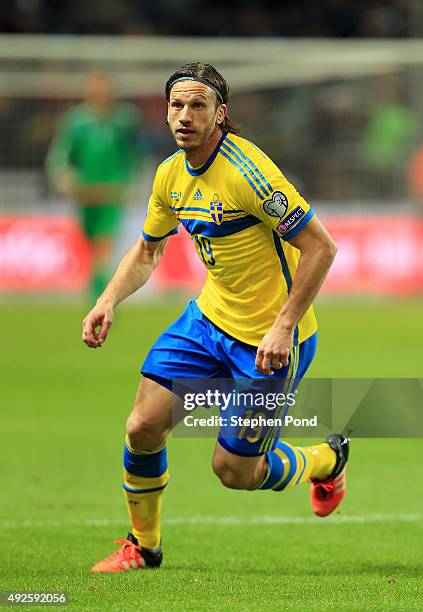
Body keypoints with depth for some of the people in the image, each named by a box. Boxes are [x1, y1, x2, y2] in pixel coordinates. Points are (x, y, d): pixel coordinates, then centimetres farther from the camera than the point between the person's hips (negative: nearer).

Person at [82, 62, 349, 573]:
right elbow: (147, 250, 17)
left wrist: (284, 327, -25)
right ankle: (143, 545, 18)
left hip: (269, 339, -7)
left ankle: (325, 459, 31)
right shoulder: (171, 174, 0)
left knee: (234, 470, 0)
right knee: (143, 426, -5)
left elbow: (320, 246, -23)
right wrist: (108, 300, 0)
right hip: (209, 318, 7)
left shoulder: (245, 168, -24)